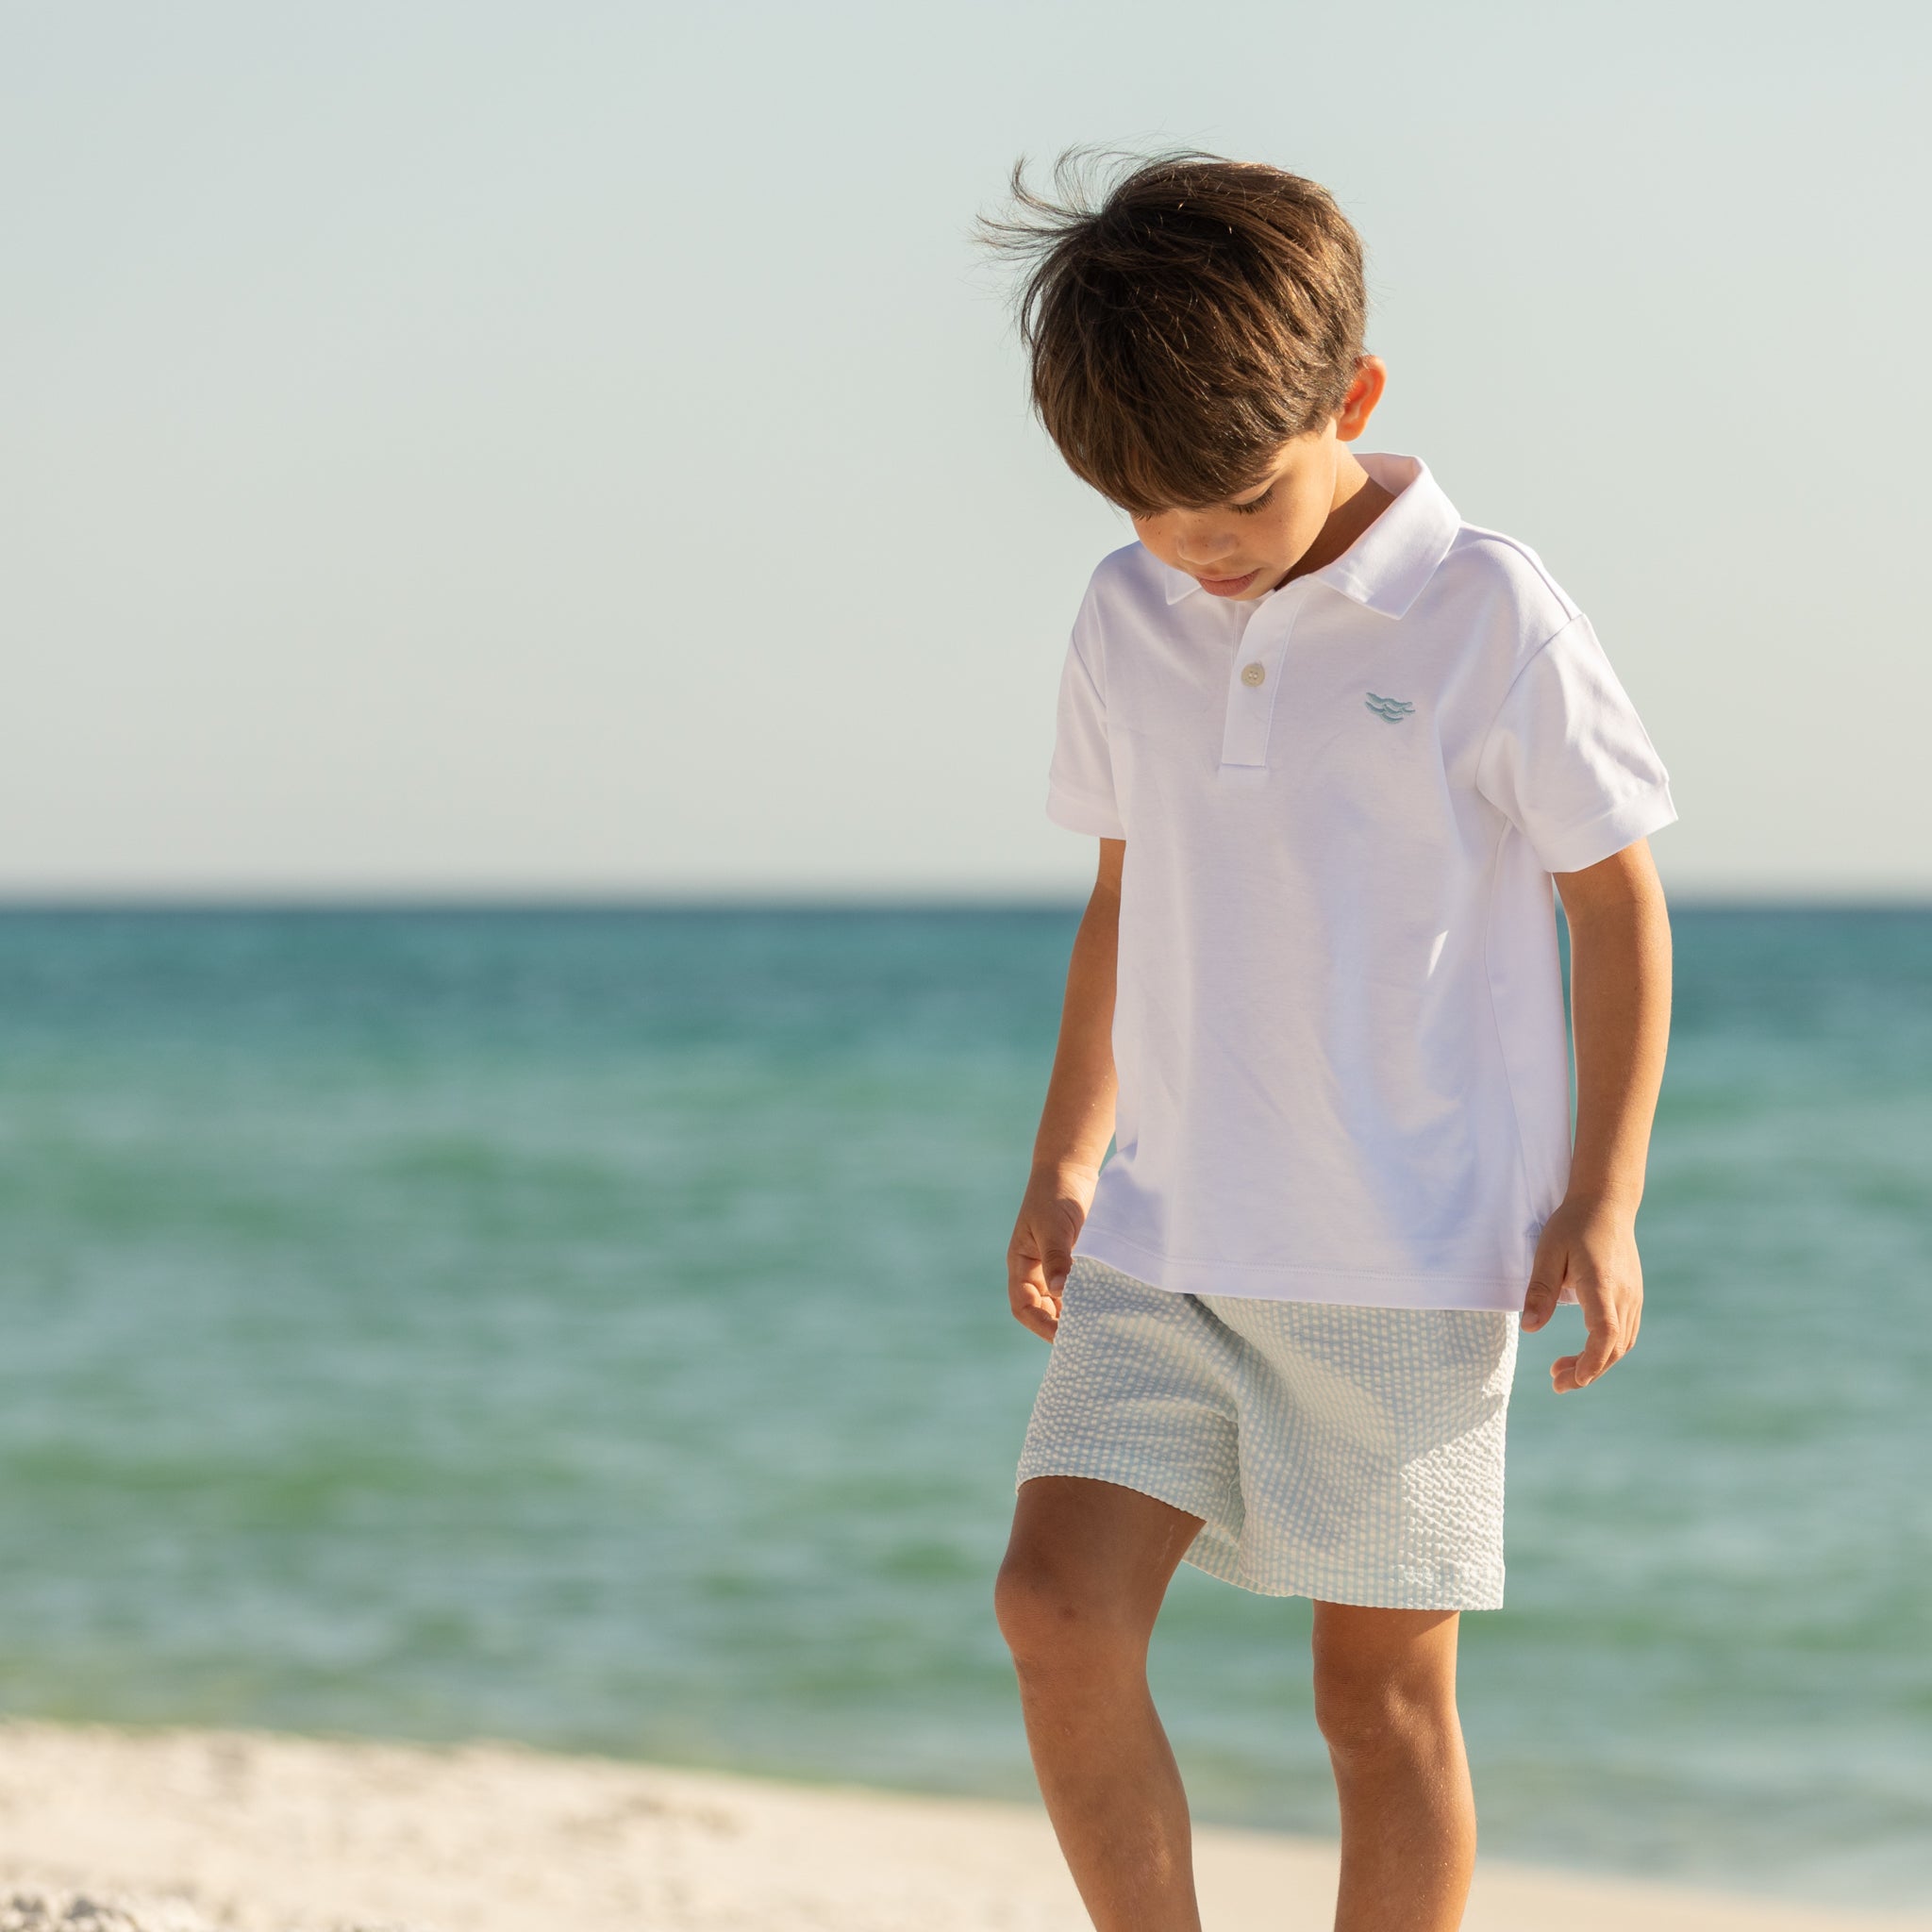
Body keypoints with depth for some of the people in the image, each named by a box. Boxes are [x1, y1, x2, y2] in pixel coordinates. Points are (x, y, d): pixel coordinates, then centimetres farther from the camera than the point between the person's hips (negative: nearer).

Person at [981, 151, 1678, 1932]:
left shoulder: (1484, 613, -8)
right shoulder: (1130, 621, 7)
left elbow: (1617, 896, -2)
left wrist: (1603, 1198, -6)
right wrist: (1063, 1165, 19)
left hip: (1409, 1254, -4)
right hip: (1164, 1245, 5)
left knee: (1382, 1686, 0)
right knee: (1057, 1607, -9)